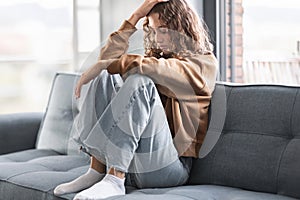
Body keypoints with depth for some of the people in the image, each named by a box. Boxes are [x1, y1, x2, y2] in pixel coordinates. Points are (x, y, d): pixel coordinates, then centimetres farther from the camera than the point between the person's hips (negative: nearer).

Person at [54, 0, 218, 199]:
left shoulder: (205, 63, 0)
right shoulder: (158, 55, 23)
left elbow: (151, 67, -19)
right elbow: (108, 58, 8)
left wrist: (101, 65, -13)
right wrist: (135, 17, 8)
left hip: (167, 167, -7)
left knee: (139, 81, -25)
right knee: (105, 76, -5)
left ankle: (115, 180, -31)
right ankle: (97, 171, -14)